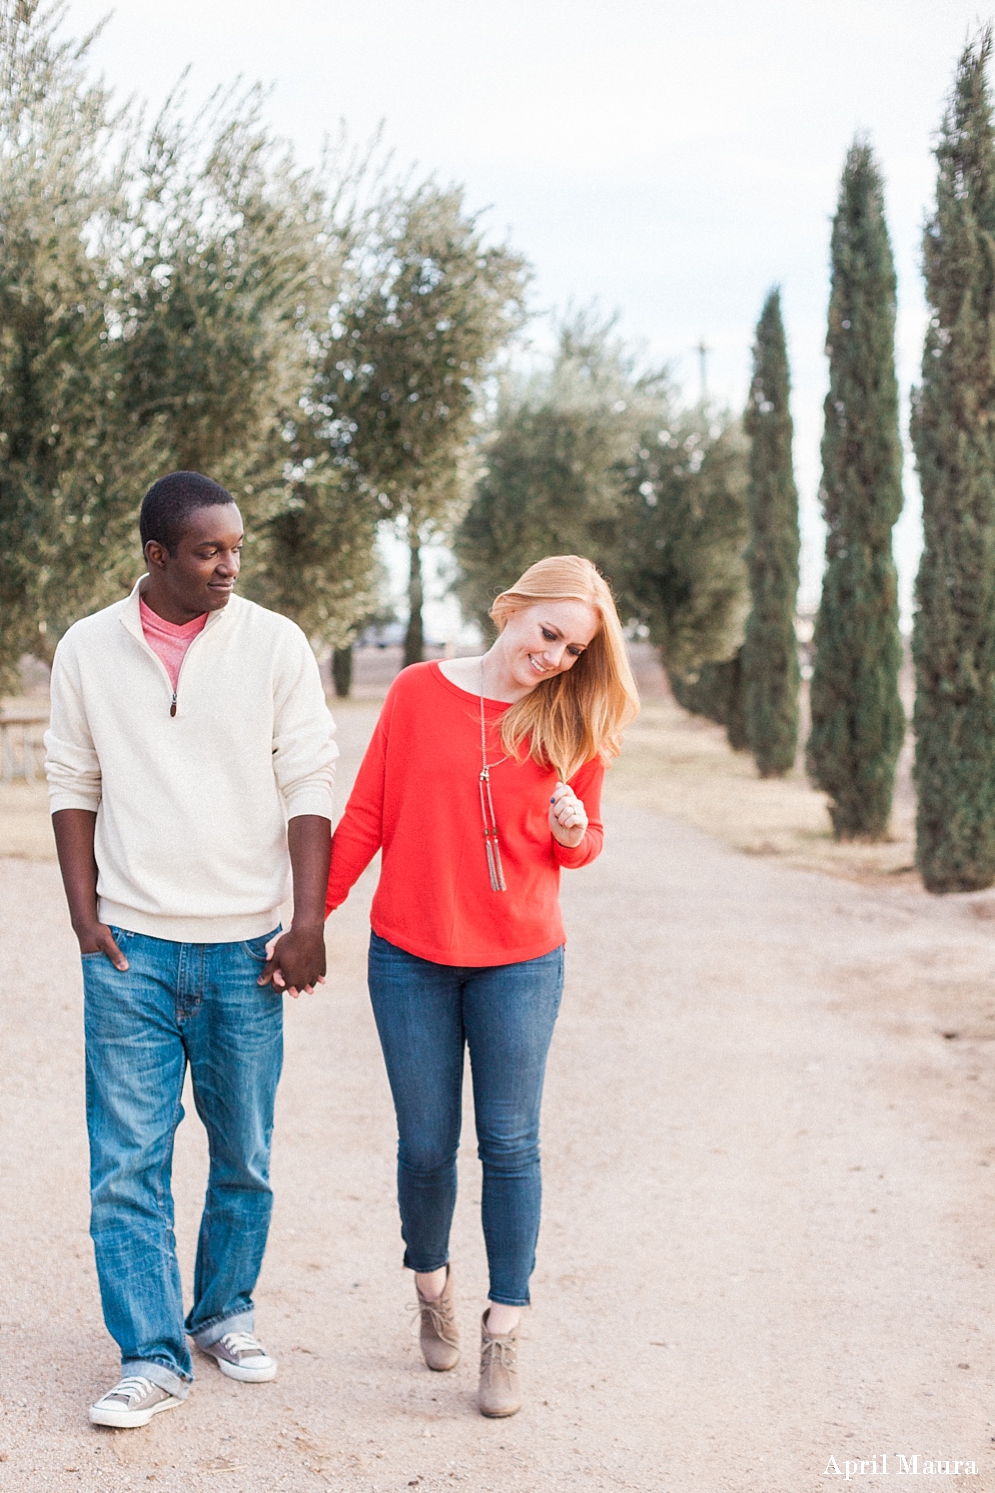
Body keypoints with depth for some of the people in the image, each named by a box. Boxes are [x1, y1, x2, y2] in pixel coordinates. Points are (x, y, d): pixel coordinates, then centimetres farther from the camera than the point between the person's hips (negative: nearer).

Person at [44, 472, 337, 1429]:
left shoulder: (274, 645, -2)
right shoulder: (87, 650, 2)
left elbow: (309, 789, -2)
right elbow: (74, 788, 8)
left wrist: (309, 925, -7)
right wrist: (85, 915, -1)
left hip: (243, 949, 0)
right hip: (129, 949, 0)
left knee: (243, 1156, 10)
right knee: (127, 1160, -2)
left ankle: (224, 1312, 30)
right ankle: (152, 1357, 7)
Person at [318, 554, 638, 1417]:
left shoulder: (572, 723, 0)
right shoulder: (418, 693, -2)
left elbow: (585, 845, 9)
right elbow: (366, 818, 3)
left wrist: (574, 829, -15)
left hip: (520, 962, 0)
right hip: (411, 956, 0)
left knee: (511, 1146, 2)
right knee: (426, 1147, 8)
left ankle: (504, 1336, 12)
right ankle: (432, 1282, 35)